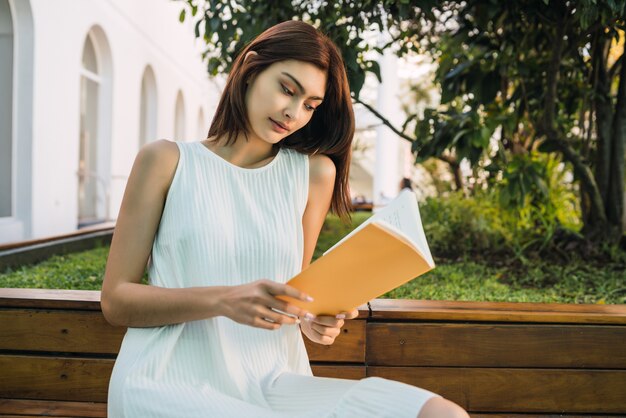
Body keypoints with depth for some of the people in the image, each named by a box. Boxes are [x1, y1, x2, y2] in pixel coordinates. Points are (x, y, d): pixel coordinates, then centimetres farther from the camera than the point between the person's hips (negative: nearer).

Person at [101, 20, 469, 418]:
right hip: (169, 384, -3)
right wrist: (223, 300, -18)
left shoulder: (314, 172, 7)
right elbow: (116, 299, -1)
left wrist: (310, 315, -9)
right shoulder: (166, 160, 2)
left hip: (271, 384, 4)